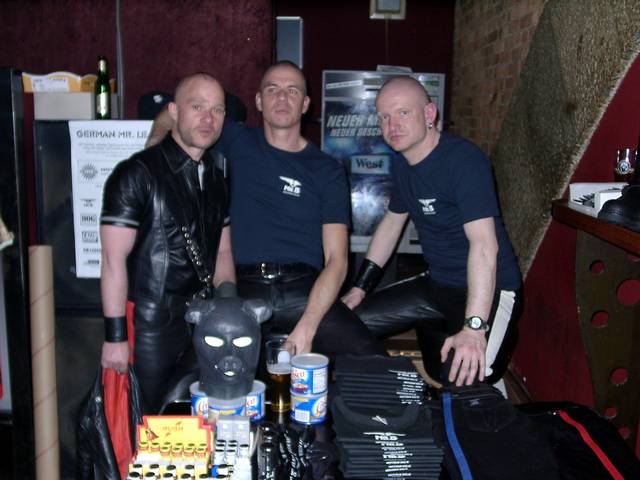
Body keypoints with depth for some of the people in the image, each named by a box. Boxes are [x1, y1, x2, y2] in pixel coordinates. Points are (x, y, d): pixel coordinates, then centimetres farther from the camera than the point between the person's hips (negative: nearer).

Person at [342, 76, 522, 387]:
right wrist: (360, 288, 14)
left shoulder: (463, 160, -22)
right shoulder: (402, 163, 5)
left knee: (463, 380, -29)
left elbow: (484, 244, -31)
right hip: (437, 285, 8)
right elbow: (392, 221, 18)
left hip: (489, 290, -7)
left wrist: (474, 327, -39)